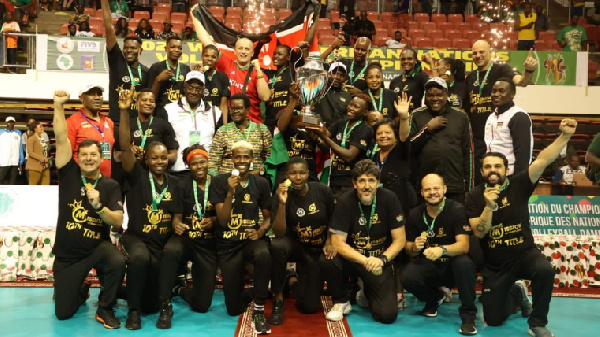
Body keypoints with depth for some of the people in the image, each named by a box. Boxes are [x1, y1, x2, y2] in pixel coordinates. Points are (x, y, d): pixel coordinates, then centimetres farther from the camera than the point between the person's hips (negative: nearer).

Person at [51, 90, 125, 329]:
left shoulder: (111, 186, -6)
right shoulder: (69, 174, -4)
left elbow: (118, 222, -14)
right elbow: (61, 139, -13)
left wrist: (98, 206, -30)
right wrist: (58, 106, -16)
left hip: (98, 247, -1)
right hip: (67, 254, 1)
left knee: (118, 262, -36)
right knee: (63, 313, 3)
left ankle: (105, 308, -9)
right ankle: (80, 291, 41)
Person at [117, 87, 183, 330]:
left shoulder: (173, 183, 5)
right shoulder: (137, 176, -5)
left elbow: (177, 216, 6)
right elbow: (125, 147, -19)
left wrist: (179, 226, -19)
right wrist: (124, 111, -28)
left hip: (163, 242, 3)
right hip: (136, 237, -3)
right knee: (140, 257, -41)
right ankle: (133, 309, -18)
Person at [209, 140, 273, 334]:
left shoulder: (261, 183, 2)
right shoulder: (219, 182, -6)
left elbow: (268, 217, 9)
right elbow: (222, 221, -11)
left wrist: (261, 231, -13)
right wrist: (230, 192, -24)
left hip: (251, 239, 1)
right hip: (228, 245, 0)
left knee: (264, 255, -40)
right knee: (234, 309, 1)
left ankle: (258, 311, -20)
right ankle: (251, 293, 38)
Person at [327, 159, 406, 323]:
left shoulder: (389, 199, -12)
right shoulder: (345, 202, -14)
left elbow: (400, 239, -8)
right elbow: (338, 242, -18)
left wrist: (382, 259, -24)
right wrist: (365, 260, -31)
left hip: (380, 262, 0)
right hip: (352, 259, 0)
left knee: (387, 315, -16)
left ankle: (368, 291, 21)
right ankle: (341, 302, -1)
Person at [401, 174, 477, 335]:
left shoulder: (457, 210, -15)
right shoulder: (415, 214, -4)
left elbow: (464, 246, -24)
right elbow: (409, 248, 3)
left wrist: (442, 250, -44)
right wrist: (415, 247, -23)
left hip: (452, 264, -3)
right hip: (428, 265, 3)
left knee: (464, 263, -37)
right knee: (407, 278, -27)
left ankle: (468, 315, -16)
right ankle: (434, 298, 9)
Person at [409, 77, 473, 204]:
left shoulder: (461, 117, 8)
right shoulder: (417, 115, 6)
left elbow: (468, 152, 9)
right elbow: (408, 148, 0)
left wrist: (469, 187, 6)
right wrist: (428, 128, -9)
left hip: (455, 187, 1)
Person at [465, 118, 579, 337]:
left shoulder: (518, 185, -9)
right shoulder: (474, 197, -7)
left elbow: (543, 160, -22)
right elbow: (479, 233, -16)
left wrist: (565, 136, -33)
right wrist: (488, 206, -30)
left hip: (525, 254, -1)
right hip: (495, 265, 1)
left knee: (545, 270, -37)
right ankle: (516, 294, 40)